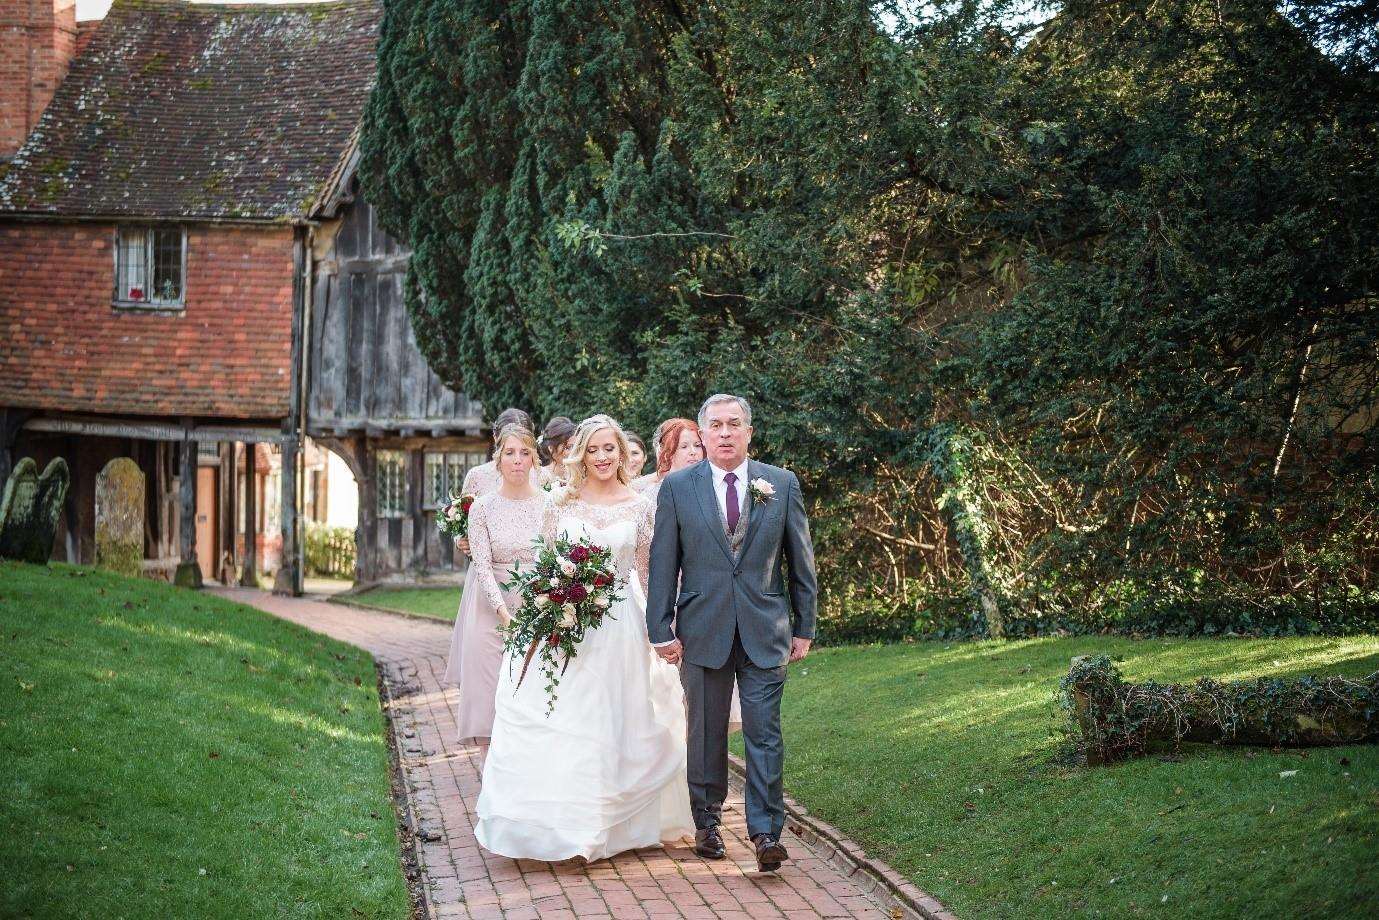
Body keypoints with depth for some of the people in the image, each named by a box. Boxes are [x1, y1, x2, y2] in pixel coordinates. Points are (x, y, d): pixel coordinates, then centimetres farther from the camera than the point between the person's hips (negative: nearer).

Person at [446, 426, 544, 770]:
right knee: (489, 698, 0)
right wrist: (507, 616, -17)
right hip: (493, 611, 0)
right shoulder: (483, 507, 0)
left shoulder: (550, 504, 2)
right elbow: (483, 566, -5)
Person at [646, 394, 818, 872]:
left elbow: (800, 560, 7)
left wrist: (804, 627, 6)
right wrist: (661, 629, -3)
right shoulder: (677, 487, 1)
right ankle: (707, 822, 23)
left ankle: (765, 832, 0)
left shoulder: (782, 484, 3)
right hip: (702, 630, 0)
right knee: (706, 733, 10)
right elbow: (663, 563, 2)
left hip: (765, 631, 0)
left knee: (764, 733, -3)